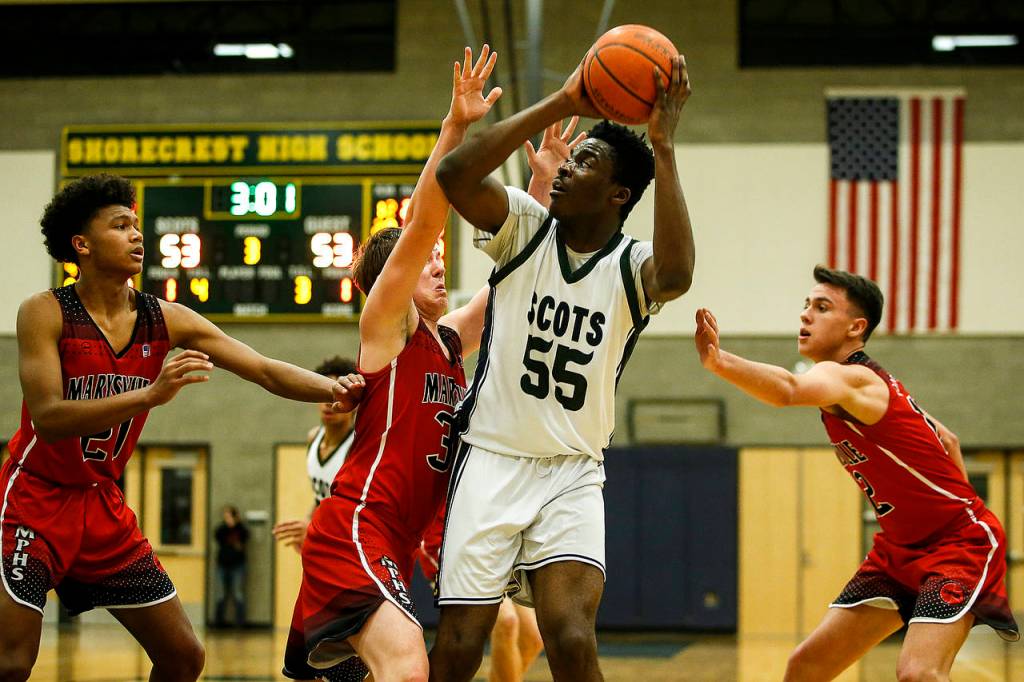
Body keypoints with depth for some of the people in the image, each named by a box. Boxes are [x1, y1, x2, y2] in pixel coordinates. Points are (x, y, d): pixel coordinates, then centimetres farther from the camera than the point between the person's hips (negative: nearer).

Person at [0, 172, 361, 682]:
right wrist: (150, 395, -36)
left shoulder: (166, 320, -1)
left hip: (103, 506, 6)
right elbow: (47, 418, -25)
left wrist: (334, 389, -23)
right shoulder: (45, 313, -14)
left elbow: (267, 372, -4)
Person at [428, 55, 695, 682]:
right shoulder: (525, 228, -1)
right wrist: (561, 105, -24)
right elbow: (454, 174, -20)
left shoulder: (633, 266, -5)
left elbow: (677, 273, -31)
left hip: (573, 475, 0)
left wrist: (664, 148, -32)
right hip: (491, 460, 1)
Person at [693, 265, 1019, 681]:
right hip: (900, 549, 10)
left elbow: (790, 390, -47)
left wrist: (718, 362, -62)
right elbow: (947, 440, 20)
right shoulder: (870, 386, 9)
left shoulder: (853, 379, -22)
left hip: (960, 542, -10)